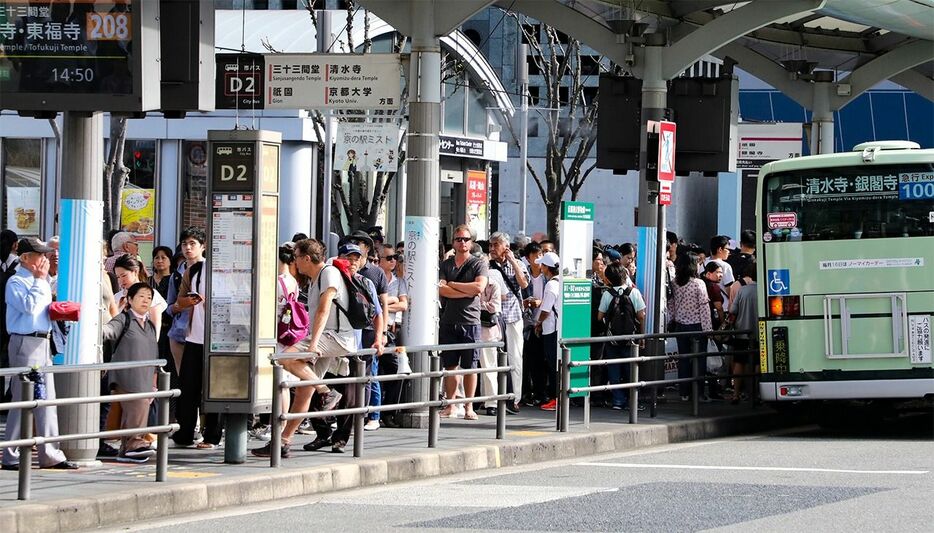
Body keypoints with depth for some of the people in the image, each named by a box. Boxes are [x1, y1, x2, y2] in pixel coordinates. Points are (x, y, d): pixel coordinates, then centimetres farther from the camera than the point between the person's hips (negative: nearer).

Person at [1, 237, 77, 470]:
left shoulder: (39, 281, 18)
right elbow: (29, 306, -23)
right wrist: (40, 280, -15)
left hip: (43, 343, 9)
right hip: (25, 343, -9)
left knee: (47, 400, 8)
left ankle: (50, 455, 12)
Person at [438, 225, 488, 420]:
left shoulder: (479, 265, 4)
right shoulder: (445, 265, 11)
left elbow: (479, 287, -13)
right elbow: (441, 290, -4)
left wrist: (451, 284, -6)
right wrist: (467, 292, -11)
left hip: (470, 321, -2)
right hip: (448, 322, 2)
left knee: (470, 366, -1)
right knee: (450, 366, 5)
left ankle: (469, 407, 4)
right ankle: (450, 406, 12)